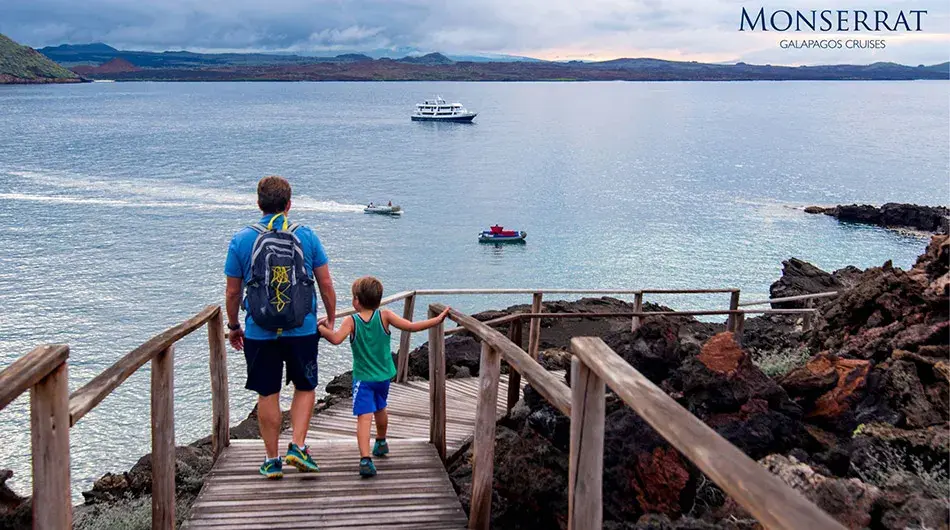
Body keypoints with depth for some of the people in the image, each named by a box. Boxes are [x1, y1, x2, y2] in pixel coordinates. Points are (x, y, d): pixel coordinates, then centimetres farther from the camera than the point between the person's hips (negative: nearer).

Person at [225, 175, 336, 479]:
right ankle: (298, 446, 6)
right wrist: (331, 318, 15)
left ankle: (272, 460, 19)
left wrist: (233, 326, 16)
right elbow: (326, 284, 1)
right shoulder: (307, 237, -3)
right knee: (305, 388, 17)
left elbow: (232, 292, 2)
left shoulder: (242, 240, -3)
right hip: (302, 330, 0)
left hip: (259, 333, 0)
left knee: (267, 394, 11)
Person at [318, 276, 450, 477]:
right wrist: (438, 319, -5)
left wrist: (322, 328, -10)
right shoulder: (384, 316, -7)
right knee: (380, 408, 28)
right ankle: (381, 443, 50)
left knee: (364, 417, -13)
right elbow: (411, 327, -12)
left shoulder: (351, 321, -13)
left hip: (362, 378, -4)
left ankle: (365, 459, -30)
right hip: (384, 376, 4)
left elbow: (336, 339, -28)